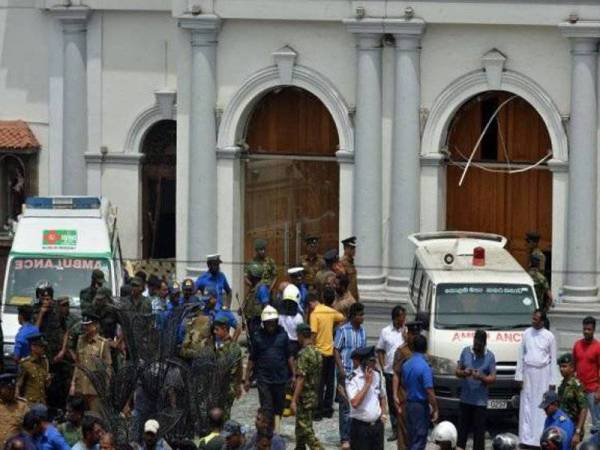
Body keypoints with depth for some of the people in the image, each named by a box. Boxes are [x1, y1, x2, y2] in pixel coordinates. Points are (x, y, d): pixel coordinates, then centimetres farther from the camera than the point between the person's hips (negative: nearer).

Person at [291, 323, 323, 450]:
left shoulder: (304, 354, -18)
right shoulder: (317, 353, 9)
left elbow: (301, 379, -22)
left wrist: (294, 400, -21)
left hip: (304, 397, -9)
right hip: (314, 396, 9)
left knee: (306, 430, -7)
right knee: (301, 428, 19)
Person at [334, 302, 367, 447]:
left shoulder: (362, 331, 10)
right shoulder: (343, 330, -7)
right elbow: (336, 350, -7)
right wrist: (341, 369, -16)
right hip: (346, 373, -5)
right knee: (346, 405, -2)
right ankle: (345, 438, 2)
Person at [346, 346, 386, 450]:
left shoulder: (377, 375, 5)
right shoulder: (353, 379, -14)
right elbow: (355, 403, -26)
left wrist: (383, 414, 9)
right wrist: (367, 383, -22)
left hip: (377, 425, 6)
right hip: (361, 426, -6)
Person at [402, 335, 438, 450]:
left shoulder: (406, 365, 3)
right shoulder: (424, 367, -20)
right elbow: (429, 392, -22)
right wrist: (435, 410, -13)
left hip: (409, 404, 7)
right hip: (421, 406, -7)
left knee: (411, 439, 16)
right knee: (419, 440, -3)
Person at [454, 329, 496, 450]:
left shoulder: (489, 356, -2)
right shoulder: (465, 352, 5)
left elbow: (493, 378, -4)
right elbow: (457, 371, 8)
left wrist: (481, 377, -23)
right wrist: (464, 373, -14)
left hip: (480, 402, -3)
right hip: (465, 399, 3)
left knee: (479, 432, -2)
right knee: (462, 430, 8)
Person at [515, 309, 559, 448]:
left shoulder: (549, 336, -2)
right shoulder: (526, 334, 4)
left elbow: (553, 359, 0)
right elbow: (521, 355, 8)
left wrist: (553, 381, -2)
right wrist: (519, 375, 3)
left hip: (543, 374, -2)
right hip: (528, 373, 2)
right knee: (527, 406, 2)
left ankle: (541, 438, 0)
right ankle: (527, 438, 7)